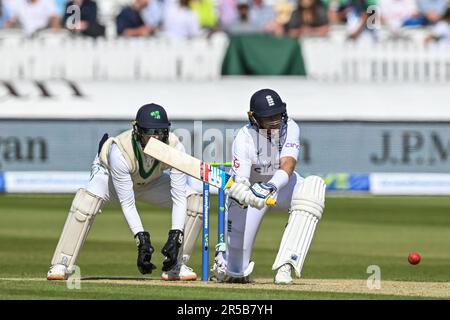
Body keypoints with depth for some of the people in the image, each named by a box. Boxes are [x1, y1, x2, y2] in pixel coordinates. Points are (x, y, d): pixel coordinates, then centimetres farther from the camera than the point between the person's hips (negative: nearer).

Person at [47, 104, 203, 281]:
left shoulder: (174, 148, -32)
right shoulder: (119, 151, -40)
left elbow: (179, 197, -30)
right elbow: (127, 204, -35)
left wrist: (175, 238, -41)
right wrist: (142, 240, -43)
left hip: (151, 182, 4)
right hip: (109, 175, -4)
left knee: (195, 202, -16)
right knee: (87, 199, -37)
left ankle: (175, 266, -6)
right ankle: (62, 266, -30)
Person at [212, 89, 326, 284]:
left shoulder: (289, 129, -21)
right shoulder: (244, 139, -28)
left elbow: (287, 165, -35)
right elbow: (239, 182, -35)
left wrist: (271, 186, -55)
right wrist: (247, 196, -60)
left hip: (281, 183, 3)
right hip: (250, 189, -3)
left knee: (314, 187, -33)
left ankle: (285, 266, -36)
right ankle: (224, 258, 37)